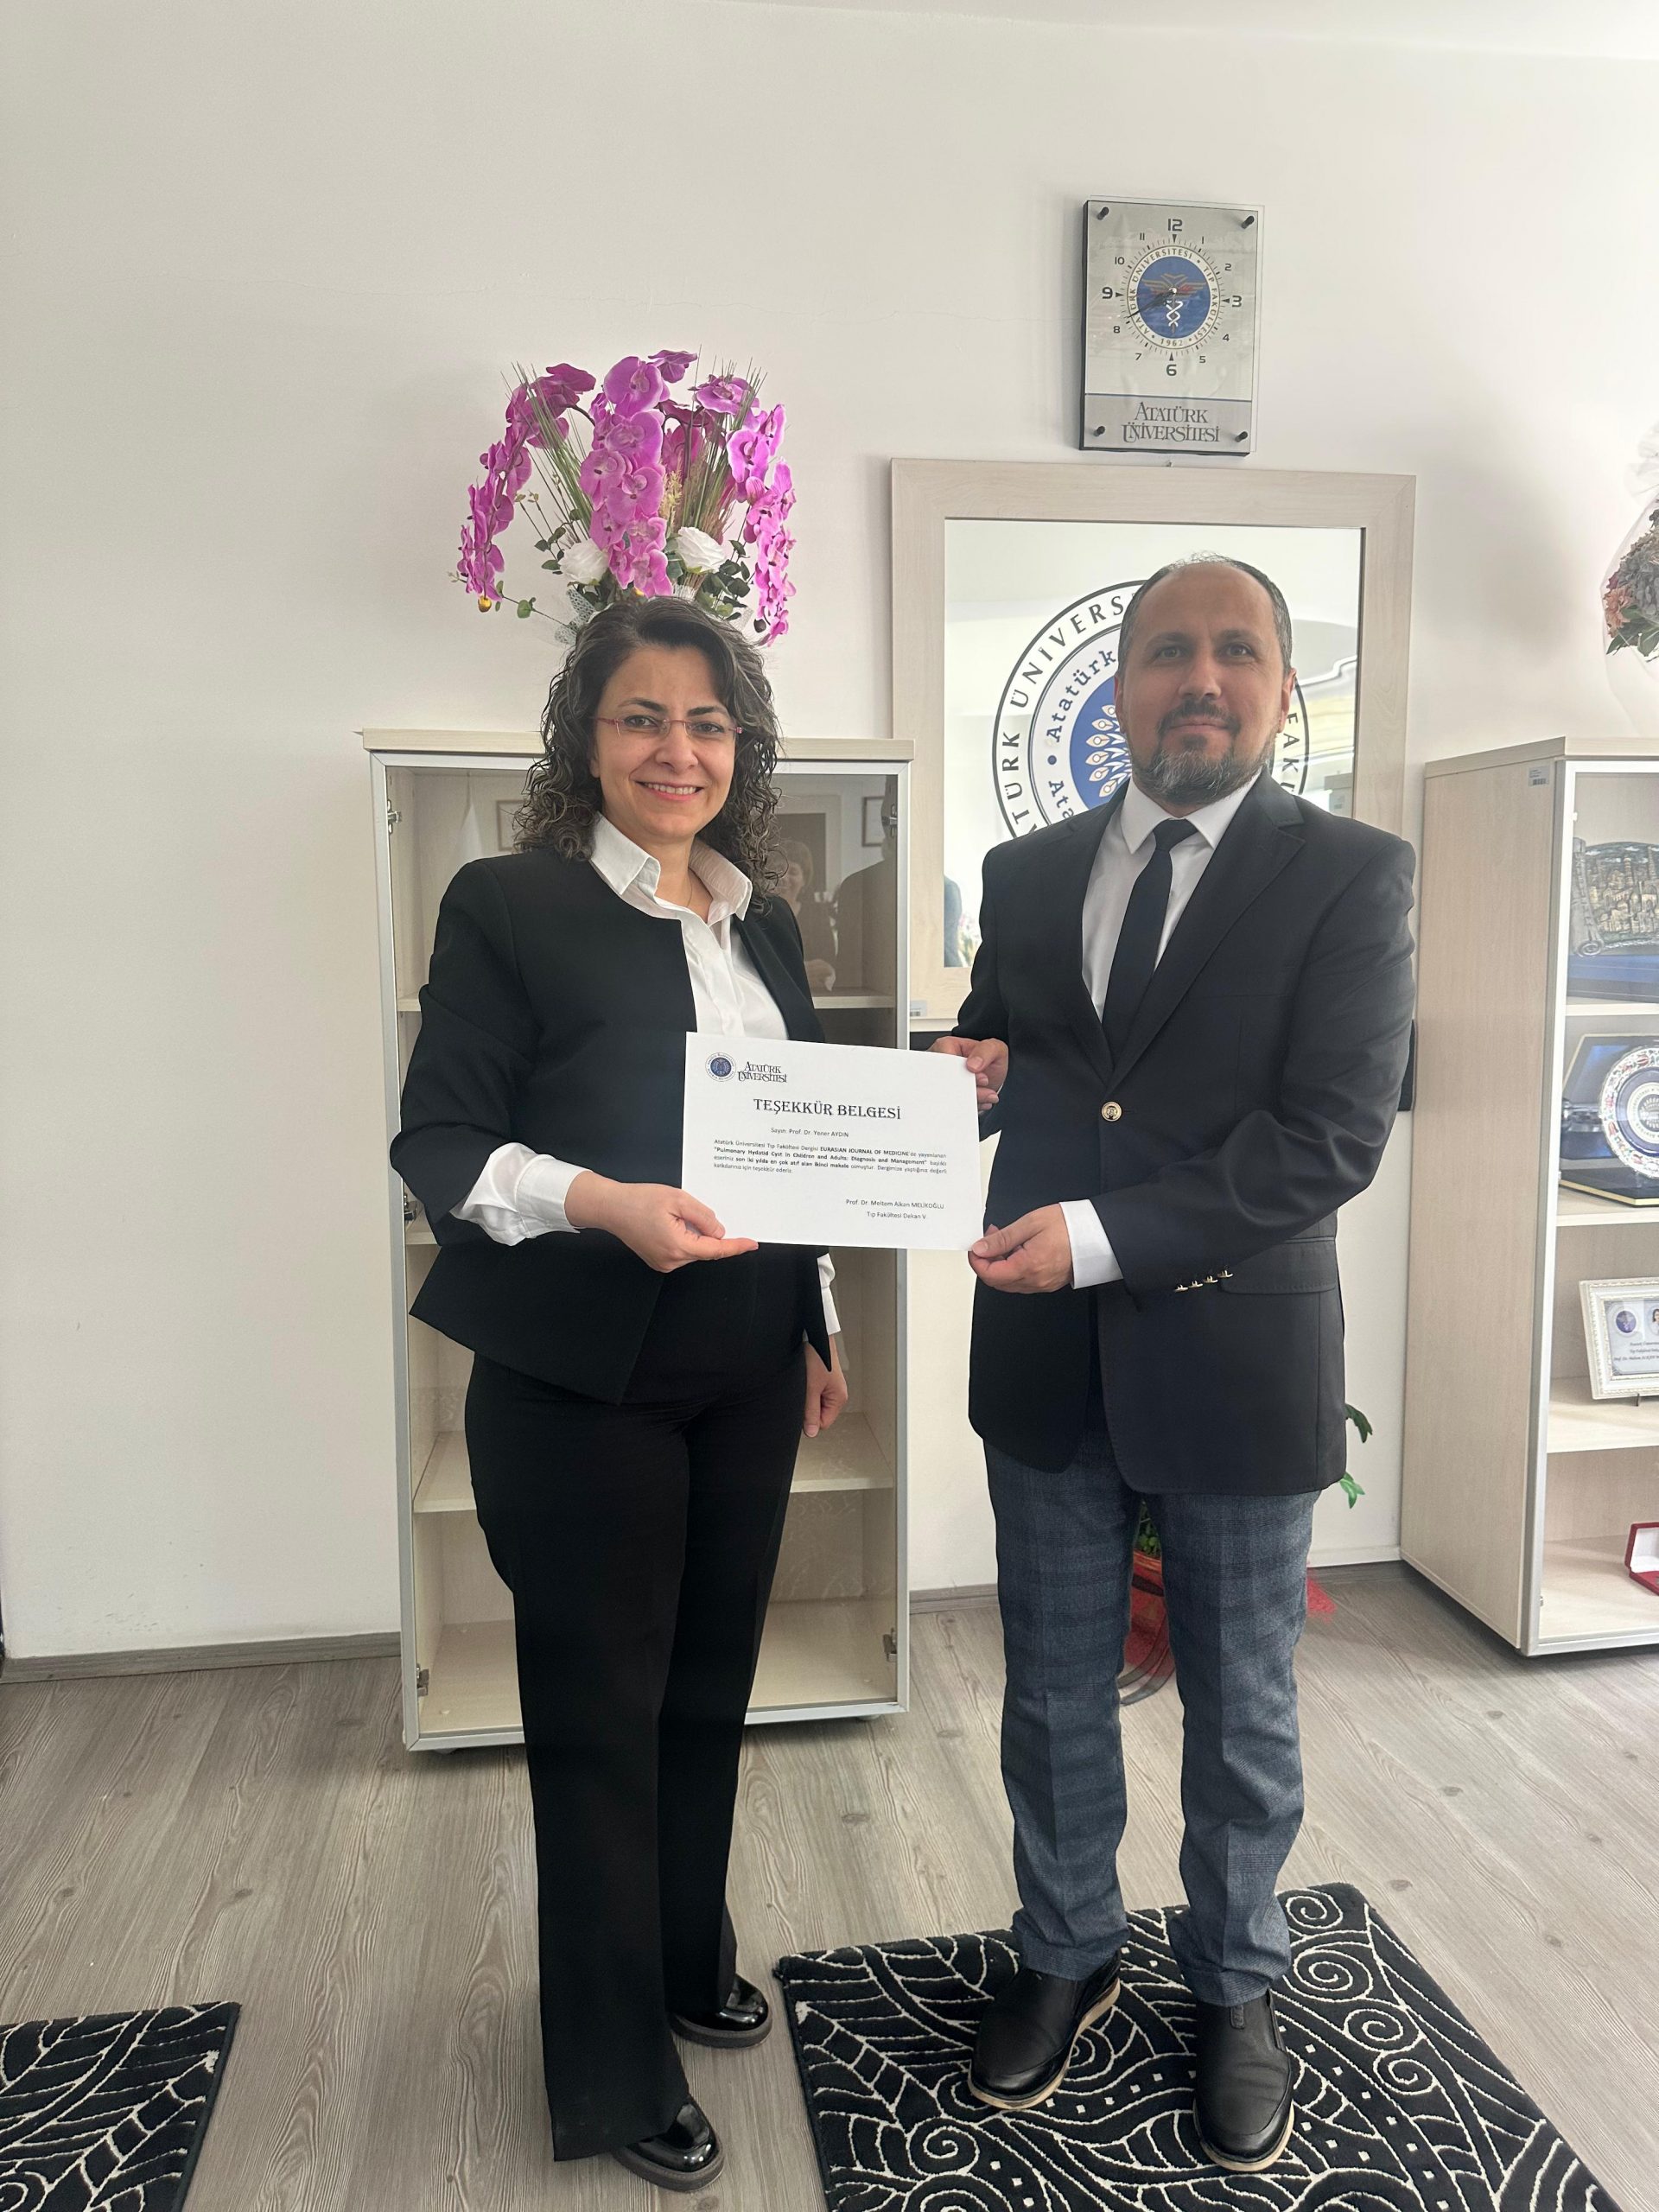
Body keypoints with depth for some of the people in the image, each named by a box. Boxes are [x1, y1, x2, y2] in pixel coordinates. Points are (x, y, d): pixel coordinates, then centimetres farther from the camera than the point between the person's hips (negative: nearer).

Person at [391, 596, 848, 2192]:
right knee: (597, 1712, 7)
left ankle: (689, 1957, 43)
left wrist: (816, 1329, 15)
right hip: (580, 1383, -5)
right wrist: (599, 1202, -27)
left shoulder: (760, 926, 11)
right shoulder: (508, 905, -7)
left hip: (746, 1375, 6)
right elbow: (436, 1141, -10)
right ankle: (614, 2075, 28)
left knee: (709, 1686, 18)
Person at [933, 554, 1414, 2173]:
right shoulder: (1026, 874, 6)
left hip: (1235, 1357, -3)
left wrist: (1103, 1234, -24)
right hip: (1046, 1360, 4)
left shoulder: (1349, 876, -7)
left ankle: (1233, 1992, 41)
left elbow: (1333, 1134, -16)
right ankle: (1065, 1959, 43)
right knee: (1054, 1694, 18)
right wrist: (970, 1082, -9)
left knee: (1241, 1712, 16)